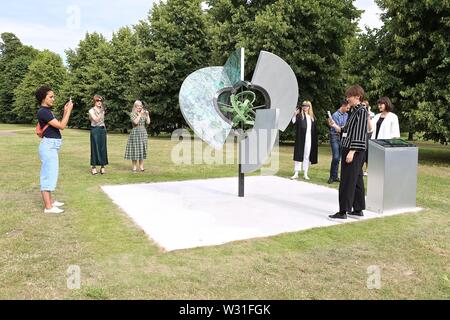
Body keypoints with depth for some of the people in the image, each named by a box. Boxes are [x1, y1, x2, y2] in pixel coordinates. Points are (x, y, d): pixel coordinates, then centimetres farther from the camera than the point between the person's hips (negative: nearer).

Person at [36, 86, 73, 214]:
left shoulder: (47, 111, 14)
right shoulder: (43, 112, -16)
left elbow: (59, 125, 19)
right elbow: (61, 126, -19)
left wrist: (65, 111, 11)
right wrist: (69, 110, -13)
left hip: (51, 146, 10)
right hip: (49, 146, -10)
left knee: (49, 174, 15)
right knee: (49, 175, -8)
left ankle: (50, 201, 24)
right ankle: (48, 207, -5)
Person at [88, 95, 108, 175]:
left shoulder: (102, 110, 14)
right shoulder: (91, 110, -2)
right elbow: (96, 120, -14)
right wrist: (101, 112, -17)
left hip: (102, 130, 5)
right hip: (95, 130, -5)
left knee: (103, 148, 3)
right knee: (95, 148, -3)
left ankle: (102, 167, 8)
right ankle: (94, 167, 2)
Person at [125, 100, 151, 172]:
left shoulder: (144, 114, 11)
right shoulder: (132, 114, -1)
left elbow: (148, 122, 4)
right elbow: (135, 122, -17)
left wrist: (147, 115, -3)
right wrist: (140, 114, -13)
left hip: (143, 132, 4)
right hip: (135, 132, -4)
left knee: (142, 149, 5)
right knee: (135, 149, -4)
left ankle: (141, 166, 10)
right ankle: (134, 167, 3)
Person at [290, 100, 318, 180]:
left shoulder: (312, 117, 11)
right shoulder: (299, 115, 1)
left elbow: (314, 129, 12)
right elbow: (293, 122, -16)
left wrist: (315, 140, 7)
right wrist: (294, 114, -32)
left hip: (309, 139, 3)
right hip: (300, 139, -3)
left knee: (307, 156, 7)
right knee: (299, 155, 1)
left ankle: (305, 174, 14)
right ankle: (296, 173, 7)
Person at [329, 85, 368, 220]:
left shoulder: (362, 111, -11)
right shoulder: (353, 110, 15)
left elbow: (360, 133, -18)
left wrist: (352, 151, -22)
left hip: (354, 150, -9)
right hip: (349, 148, 9)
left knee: (347, 181, -7)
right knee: (357, 180, 12)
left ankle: (343, 212, -2)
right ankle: (358, 210, 20)